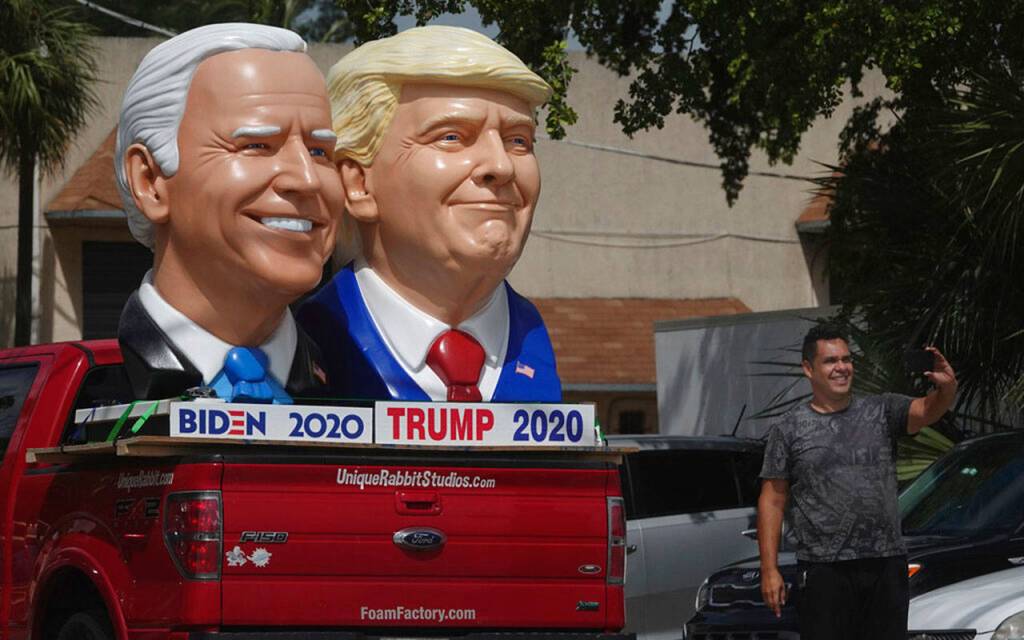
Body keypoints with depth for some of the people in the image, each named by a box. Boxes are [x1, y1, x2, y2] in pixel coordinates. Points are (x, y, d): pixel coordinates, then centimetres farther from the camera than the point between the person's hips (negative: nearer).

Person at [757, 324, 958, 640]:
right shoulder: (788, 430, 5)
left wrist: (947, 388, -36)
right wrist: (769, 570, -4)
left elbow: (926, 410, -11)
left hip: (886, 565, 2)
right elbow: (772, 501, 3)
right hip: (824, 569, -2)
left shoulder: (881, 411, 8)